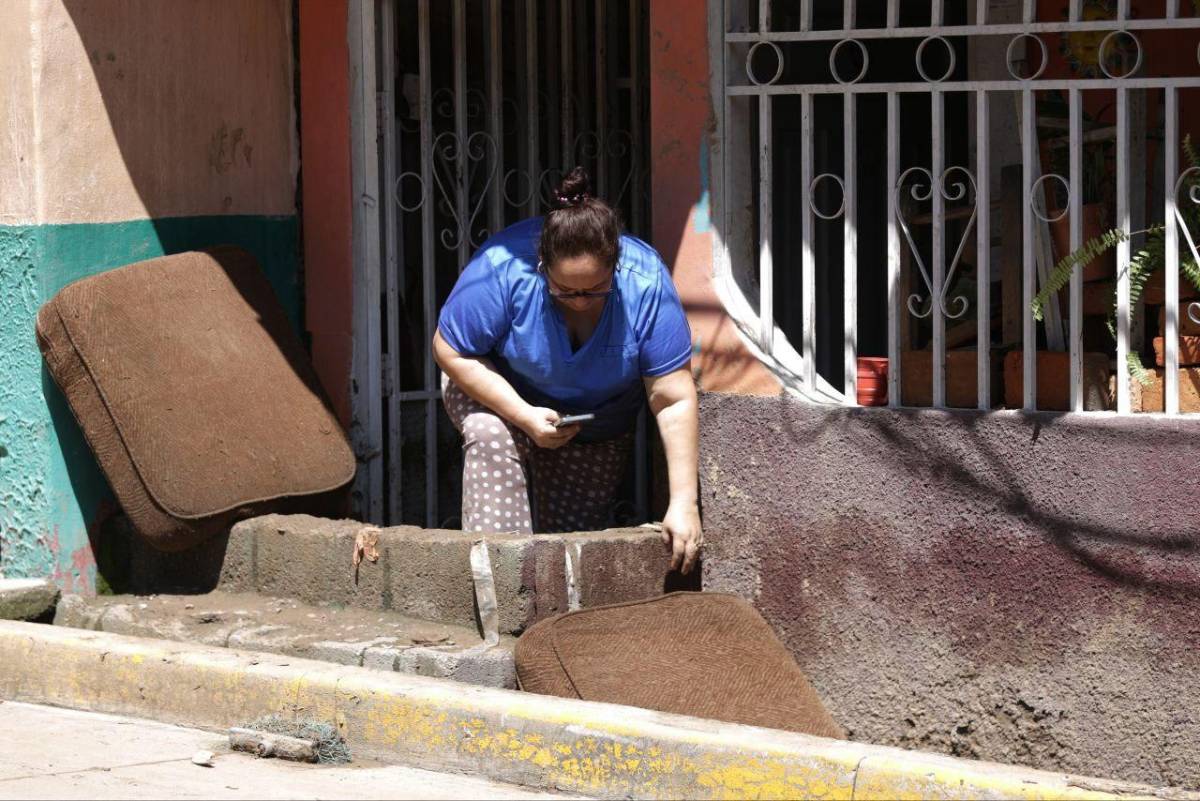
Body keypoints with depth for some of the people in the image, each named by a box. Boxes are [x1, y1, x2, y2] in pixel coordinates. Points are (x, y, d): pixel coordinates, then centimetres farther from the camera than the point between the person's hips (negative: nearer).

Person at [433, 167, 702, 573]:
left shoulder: (646, 284, -32)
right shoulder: (504, 268, -36)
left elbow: (674, 402, -28)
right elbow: (450, 350, -22)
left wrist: (683, 503, -31)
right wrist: (524, 416, -32)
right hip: (495, 389, -2)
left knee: (573, 530, 0)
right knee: (490, 435, -34)